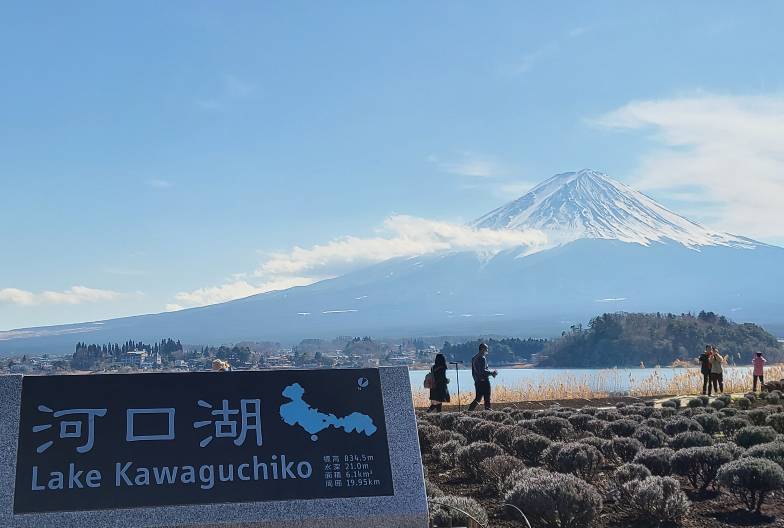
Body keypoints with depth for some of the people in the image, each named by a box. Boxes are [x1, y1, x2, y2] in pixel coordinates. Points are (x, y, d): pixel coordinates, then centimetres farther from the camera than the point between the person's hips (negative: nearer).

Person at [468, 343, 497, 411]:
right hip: (484, 381, -9)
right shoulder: (482, 358, -14)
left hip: (477, 381, 9)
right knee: (487, 398, -2)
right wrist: (492, 372, -12)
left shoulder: (474, 358, 15)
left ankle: (470, 410, 2)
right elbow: (483, 371, -22)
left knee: (478, 398, 12)